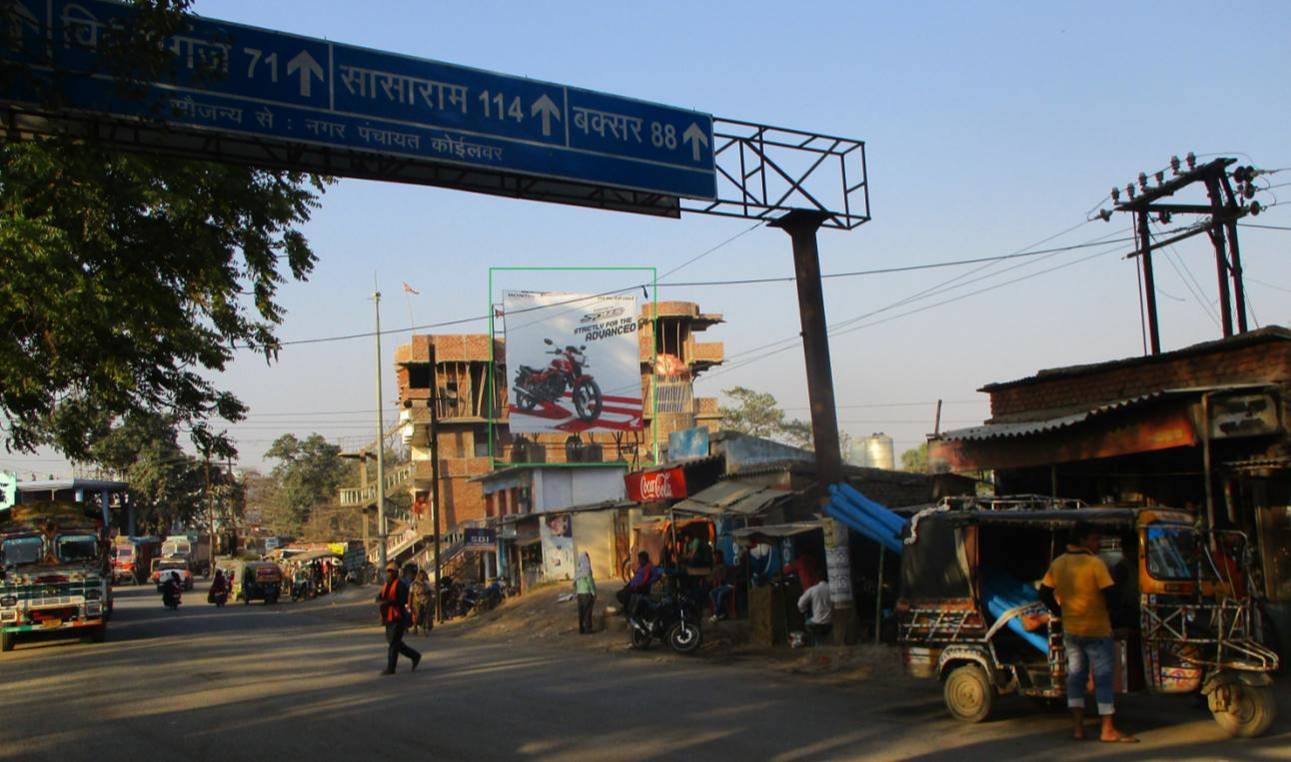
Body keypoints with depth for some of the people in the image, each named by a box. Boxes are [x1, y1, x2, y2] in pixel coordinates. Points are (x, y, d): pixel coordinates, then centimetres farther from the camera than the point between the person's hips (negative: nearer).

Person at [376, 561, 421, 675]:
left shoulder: (400, 585, -10)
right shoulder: (386, 585, 16)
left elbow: (403, 600, -21)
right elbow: (378, 599, 12)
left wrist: (389, 602, -26)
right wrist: (382, 601, -11)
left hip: (398, 619, -9)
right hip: (389, 619, 9)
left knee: (393, 642, -8)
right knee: (393, 642, 14)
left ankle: (390, 668, -3)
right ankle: (415, 656, 27)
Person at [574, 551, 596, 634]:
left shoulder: (577, 569, 3)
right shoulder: (587, 570, -18)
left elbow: (575, 583, 9)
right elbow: (590, 582, -17)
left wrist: (576, 593, 17)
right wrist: (594, 593, -9)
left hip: (580, 593, 7)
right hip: (587, 593, -7)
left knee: (581, 612, 11)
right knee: (587, 612, 0)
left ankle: (581, 629, 15)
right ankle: (587, 629, 1)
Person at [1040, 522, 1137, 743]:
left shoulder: (1058, 564, 5)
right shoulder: (1095, 563, -16)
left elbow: (1044, 592, 9)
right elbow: (1110, 593, -19)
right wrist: (1111, 609, 1)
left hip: (1070, 630, 6)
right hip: (1097, 630, -6)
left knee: (1075, 676, 13)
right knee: (1104, 678, 1)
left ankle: (1078, 727, 11)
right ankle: (1108, 730, 3)